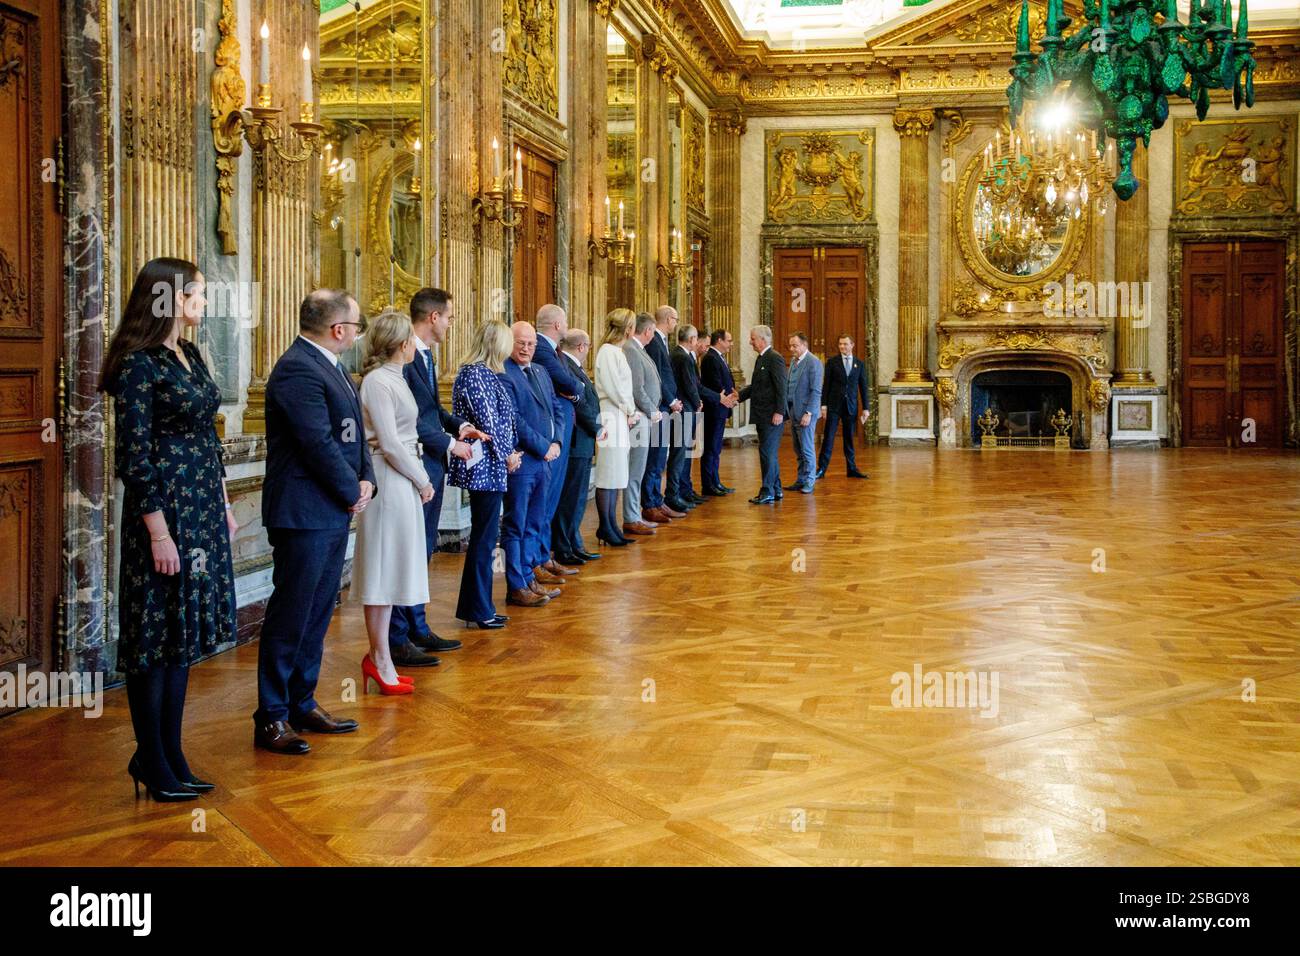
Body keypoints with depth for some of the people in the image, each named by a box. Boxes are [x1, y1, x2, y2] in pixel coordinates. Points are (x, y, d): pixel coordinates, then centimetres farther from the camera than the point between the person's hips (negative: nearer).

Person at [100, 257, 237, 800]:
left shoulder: (190, 356, 11)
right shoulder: (138, 364, -13)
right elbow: (134, 455, -16)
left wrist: (223, 505, 17)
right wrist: (159, 531, -17)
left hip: (203, 510, 9)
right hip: (165, 509, -9)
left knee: (184, 635, 13)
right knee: (156, 635, 2)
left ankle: (170, 756, 22)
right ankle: (153, 762, 14)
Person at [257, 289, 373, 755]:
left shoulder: (330, 366, 14)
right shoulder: (297, 371, -18)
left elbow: (353, 433, 16)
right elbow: (320, 444, -21)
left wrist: (366, 480, 0)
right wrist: (352, 493, -9)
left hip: (333, 512, 10)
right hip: (304, 512, -10)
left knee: (317, 613, 16)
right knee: (290, 616, -2)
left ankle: (302, 704, 27)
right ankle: (271, 719, 7)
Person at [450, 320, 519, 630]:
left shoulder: (486, 373, 14)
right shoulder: (475, 374, -15)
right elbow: (487, 420, -16)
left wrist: (510, 452, 5)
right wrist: (507, 455, -6)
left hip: (490, 467, 10)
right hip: (486, 467, -10)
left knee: (484, 537, 14)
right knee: (484, 539, -2)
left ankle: (477, 607, 23)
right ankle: (478, 611, 7)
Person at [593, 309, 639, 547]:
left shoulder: (618, 351, 16)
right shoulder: (607, 351, -12)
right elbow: (613, 387, -17)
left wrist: (631, 412, 5)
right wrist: (631, 411, -6)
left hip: (623, 418, 10)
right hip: (612, 418, -10)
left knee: (617, 477, 11)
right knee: (609, 476, -4)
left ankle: (611, 525, 16)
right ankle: (605, 527, 2)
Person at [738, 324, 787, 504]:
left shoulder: (775, 358, -14)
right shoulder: (761, 358, 15)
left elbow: (781, 387, -18)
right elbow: (754, 386, 20)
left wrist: (779, 412, -21)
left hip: (772, 415, -10)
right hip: (762, 415, 10)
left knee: (767, 452, -8)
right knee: (770, 453, 14)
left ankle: (767, 492, -4)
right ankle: (775, 490, 22)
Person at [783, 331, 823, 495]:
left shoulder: (813, 362, -12)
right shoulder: (793, 361, 14)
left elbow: (816, 391, -15)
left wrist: (808, 413, -20)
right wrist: (788, 410, 10)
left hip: (805, 413, -8)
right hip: (793, 412, 8)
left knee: (806, 449, -3)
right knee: (798, 451, 12)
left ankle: (809, 482, 5)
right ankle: (800, 481, 18)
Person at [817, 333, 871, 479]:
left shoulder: (859, 364, 7)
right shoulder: (832, 362, 2)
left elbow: (863, 387, 7)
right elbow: (826, 385, 0)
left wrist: (866, 408, 2)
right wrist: (823, 405, -6)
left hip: (851, 407, 2)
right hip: (834, 405, -2)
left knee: (849, 439, 8)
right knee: (828, 437, -3)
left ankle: (852, 469, 16)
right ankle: (821, 469, 0)